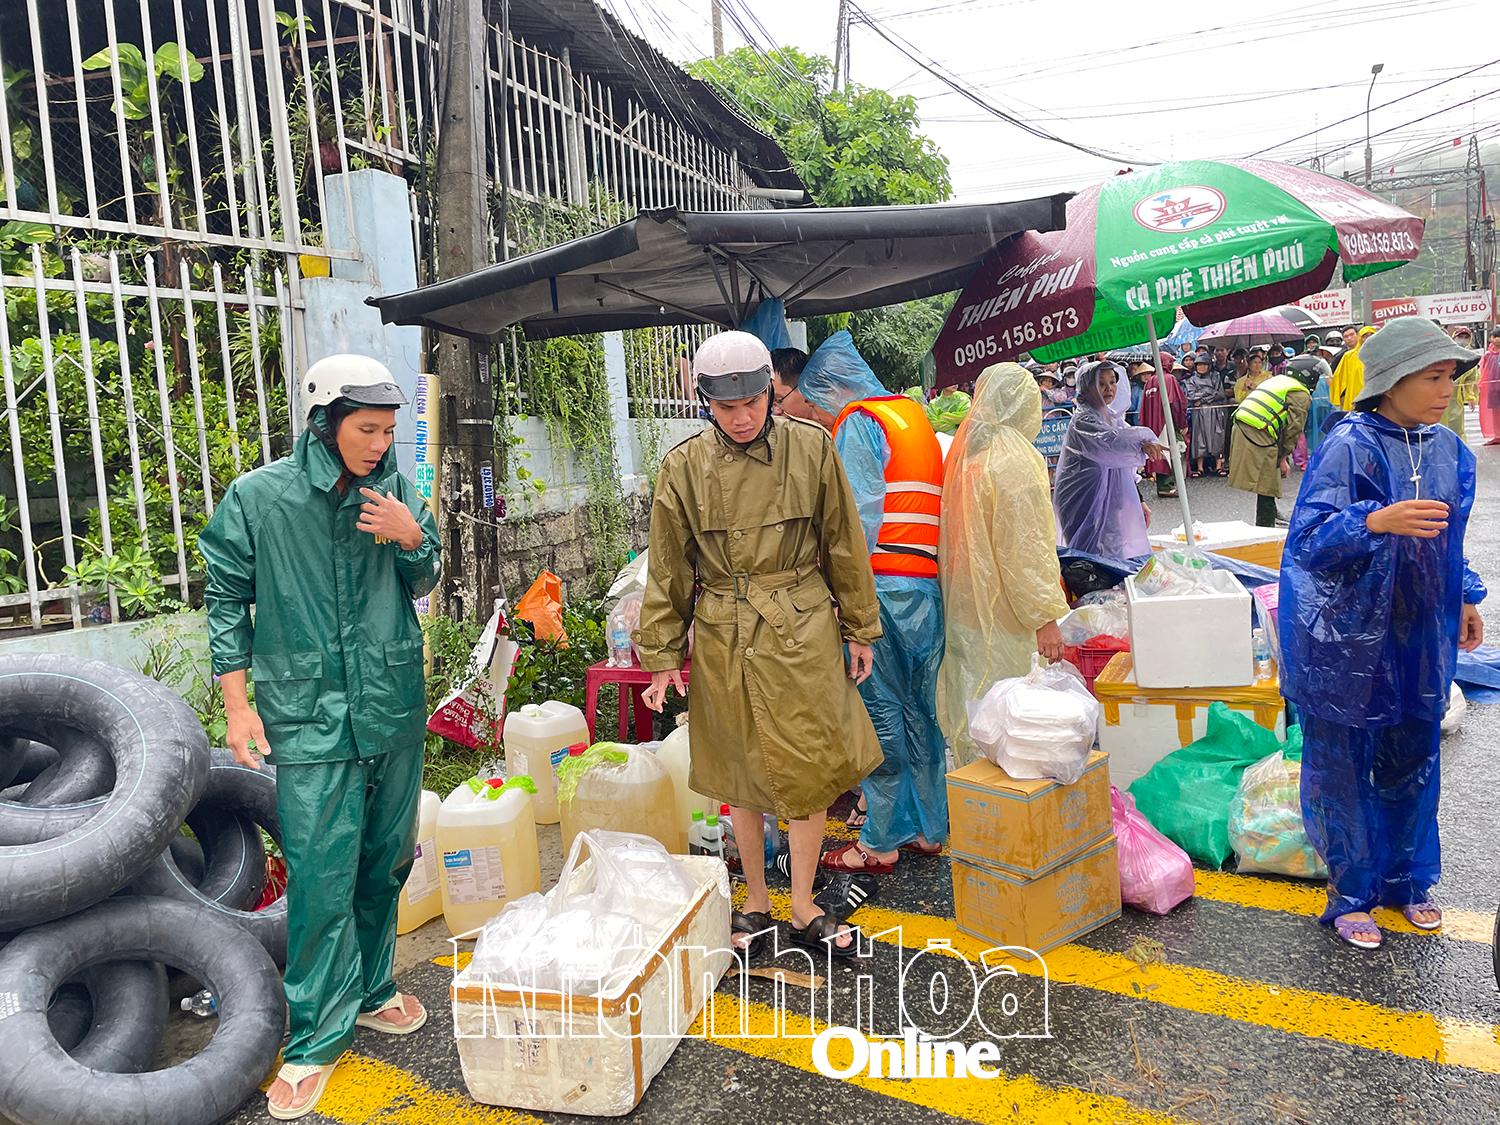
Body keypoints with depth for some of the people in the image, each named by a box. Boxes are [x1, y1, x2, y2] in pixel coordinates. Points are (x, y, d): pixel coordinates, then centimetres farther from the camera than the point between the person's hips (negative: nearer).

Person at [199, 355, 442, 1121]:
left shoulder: (394, 492, 3)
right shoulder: (258, 497, -7)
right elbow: (226, 599, 0)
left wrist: (411, 538, -8)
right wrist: (237, 703, -3)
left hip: (394, 710, 4)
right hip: (310, 716, -4)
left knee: (386, 863, 15)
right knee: (322, 879, -3)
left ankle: (370, 991, 35)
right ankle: (318, 1036, 14)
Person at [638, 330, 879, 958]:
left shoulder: (811, 449, -3)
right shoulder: (684, 466, -3)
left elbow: (843, 546, 5)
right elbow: (668, 570, 3)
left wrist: (859, 629, 9)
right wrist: (662, 655, 3)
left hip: (803, 629, 0)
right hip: (722, 637, 1)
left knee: (810, 767, 4)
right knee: (740, 771, 11)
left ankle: (804, 908, 22)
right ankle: (756, 902, 29)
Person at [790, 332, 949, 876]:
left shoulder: (857, 423, -5)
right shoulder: (914, 416, 21)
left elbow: (860, 514, -15)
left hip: (883, 583, -8)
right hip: (928, 582, 8)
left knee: (880, 710, -2)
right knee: (921, 708, 13)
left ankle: (879, 843, 7)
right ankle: (929, 828, 22)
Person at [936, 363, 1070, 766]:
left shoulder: (964, 450, 9)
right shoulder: (1014, 459, -17)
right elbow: (1026, 547, -20)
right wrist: (1045, 617, -16)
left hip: (964, 608, 8)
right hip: (1003, 616, -8)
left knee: (972, 712, 17)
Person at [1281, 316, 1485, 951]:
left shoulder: (1446, 448, 5)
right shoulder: (1349, 447, -17)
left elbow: (1448, 540, 19)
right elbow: (1308, 539, -23)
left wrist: (1465, 598, 19)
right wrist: (1377, 521, -37)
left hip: (1420, 636, 7)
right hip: (1348, 639, -6)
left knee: (1412, 762, 17)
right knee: (1345, 768, 5)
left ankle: (1406, 881, 35)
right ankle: (1351, 894, 22)